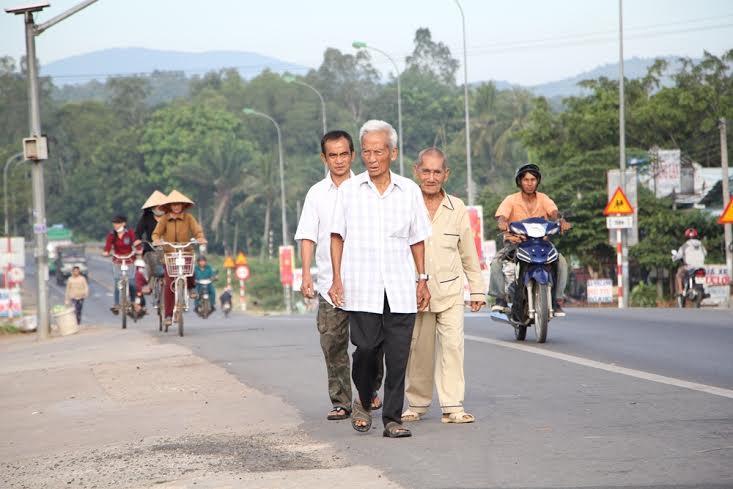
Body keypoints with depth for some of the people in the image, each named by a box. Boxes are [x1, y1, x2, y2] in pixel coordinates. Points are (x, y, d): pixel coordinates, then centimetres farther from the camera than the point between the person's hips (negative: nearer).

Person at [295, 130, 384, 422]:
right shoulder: (317, 194, 9)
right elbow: (308, 236, 6)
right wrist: (306, 274, -5)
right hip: (329, 282, 1)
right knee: (333, 344, -3)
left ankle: (370, 390, 20)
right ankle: (341, 402, 3)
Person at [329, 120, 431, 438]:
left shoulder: (409, 191, 9)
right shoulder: (349, 190, 6)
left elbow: (417, 239, 14)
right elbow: (337, 236, 9)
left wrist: (422, 279, 9)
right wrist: (337, 279, 0)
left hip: (400, 289, 1)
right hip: (362, 289, -1)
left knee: (398, 355, -2)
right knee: (366, 347, -6)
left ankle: (392, 418, 4)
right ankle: (363, 403, 19)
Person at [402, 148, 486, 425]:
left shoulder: (456, 208, 4)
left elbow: (468, 253, 12)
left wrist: (477, 289, 14)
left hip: (450, 290, 0)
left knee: (452, 345, -10)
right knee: (418, 350, 7)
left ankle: (452, 406, -9)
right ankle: (417, 404, 20)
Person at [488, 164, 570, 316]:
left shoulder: (544, 199, 1)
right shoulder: (511, 200, -5)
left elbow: (554, 213, -18)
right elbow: (501, 217, -21)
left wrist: (561, 221, -42)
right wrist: (502, 223, -47)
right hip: (514, 241, -1)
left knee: (561, 261, -21)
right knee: (496, 262, -28)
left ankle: (556, 300, -11)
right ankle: (500, 299, -17)